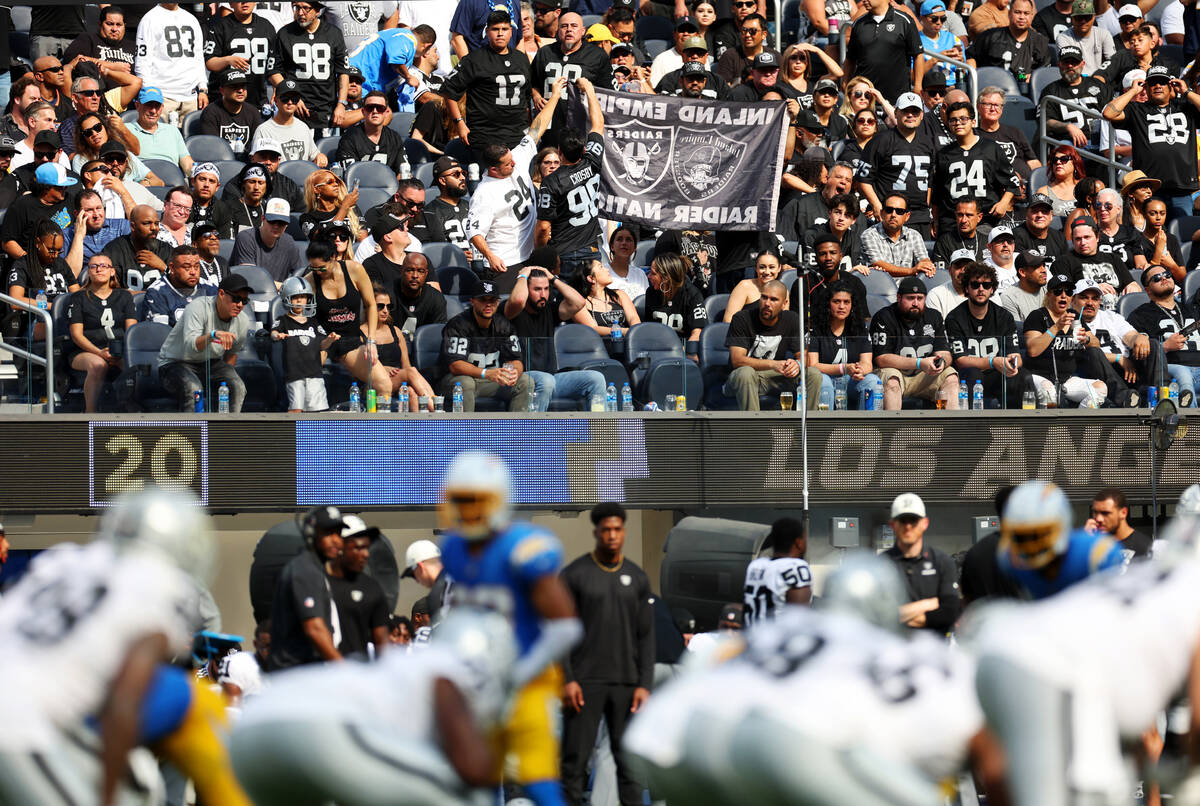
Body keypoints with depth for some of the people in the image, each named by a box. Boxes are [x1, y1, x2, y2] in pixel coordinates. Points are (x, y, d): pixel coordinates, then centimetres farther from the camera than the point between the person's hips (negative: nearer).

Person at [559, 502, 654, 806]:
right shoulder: (574, 575, 2)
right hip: (585, 682, -3)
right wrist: (567, 679, -10)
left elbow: (646, 636, 10)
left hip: (625, 683, 3)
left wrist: (644, 684, 1)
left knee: (630, 762, 0)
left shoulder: (637, 578, 10)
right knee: (575, 759, -4)